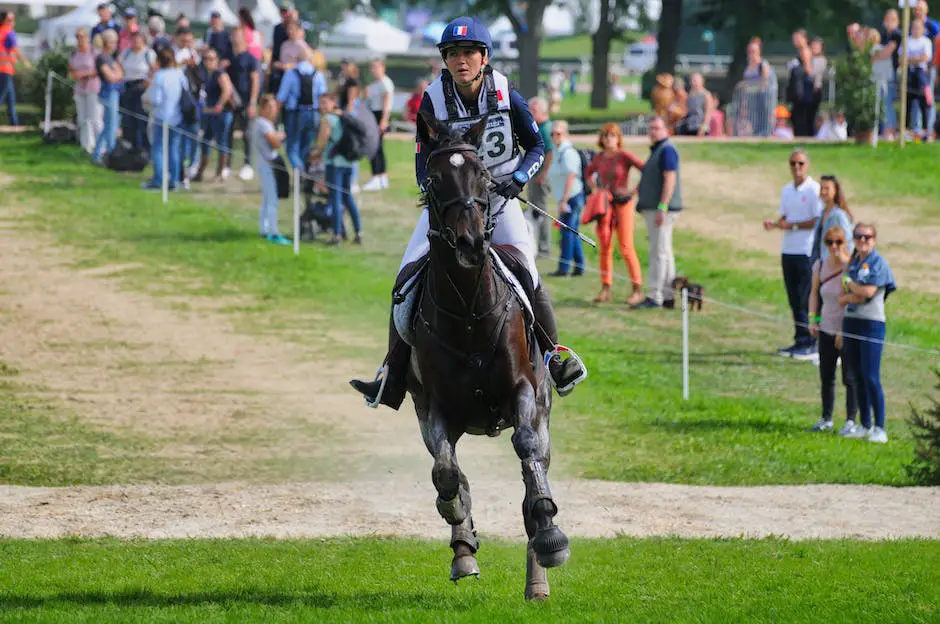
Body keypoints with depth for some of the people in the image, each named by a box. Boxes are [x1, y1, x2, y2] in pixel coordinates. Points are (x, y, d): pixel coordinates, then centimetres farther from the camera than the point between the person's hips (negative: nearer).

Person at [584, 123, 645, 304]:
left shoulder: (625, 155, -10)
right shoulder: (600, 157, 6)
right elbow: (588, 172, 26)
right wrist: (593, 187, 9)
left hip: (623, 204, -5)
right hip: (604, 205, 5)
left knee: (626, 248, -9)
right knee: (604, 247, 3)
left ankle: (638, 289, -2)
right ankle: (605, 289, 9)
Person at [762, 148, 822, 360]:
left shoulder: (814, 190, -8)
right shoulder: (787, 190, 15)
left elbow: (819, 221, -13)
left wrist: (792, 225, -14)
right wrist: (774, 223, -2)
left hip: (807, 252, -7)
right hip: (788, 251, 7)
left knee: (806, 299, -7)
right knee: (794, 299, 8)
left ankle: (811, 344, -3)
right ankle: (800, 341, 14)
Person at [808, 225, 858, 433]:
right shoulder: (820, 266, 1)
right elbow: (814, 293, 17)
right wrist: (813, 319, 6)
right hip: (827, 329, 6)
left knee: (850, 377, -3)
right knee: (826, 377, 12)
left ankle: (851, 421, 4)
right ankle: (826, 419, 23)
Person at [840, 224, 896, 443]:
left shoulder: (878, 263, -6)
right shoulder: (853, 263, 14)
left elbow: (868, 291, -17)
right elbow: (842, 299, 8)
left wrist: (848, 284, -1)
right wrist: (854, 296, -12)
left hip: (871, 323, -7)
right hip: (850, 322, 7)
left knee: (871, 376, -11)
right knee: (858, 376, 10)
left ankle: (880, 429, -8)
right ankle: (865, 425, 18)